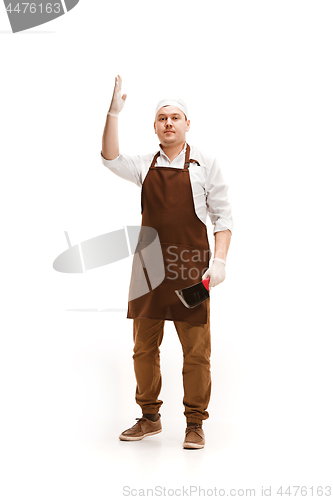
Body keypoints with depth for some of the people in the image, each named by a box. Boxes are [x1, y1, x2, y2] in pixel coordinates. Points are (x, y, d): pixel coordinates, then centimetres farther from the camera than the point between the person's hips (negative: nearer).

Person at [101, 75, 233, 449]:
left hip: (190, 269, -3)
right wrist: (114, 112, -17)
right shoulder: (145, 166, 11)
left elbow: (222, 216, 1)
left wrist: (219, 261, -11)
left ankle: (194, 424, 14)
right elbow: (111, 159, -8)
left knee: (196, 351, 1)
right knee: (144, 348, 10)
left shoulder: (204, 165, 2)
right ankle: (149, 418, 25)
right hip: (149, 268, 3)